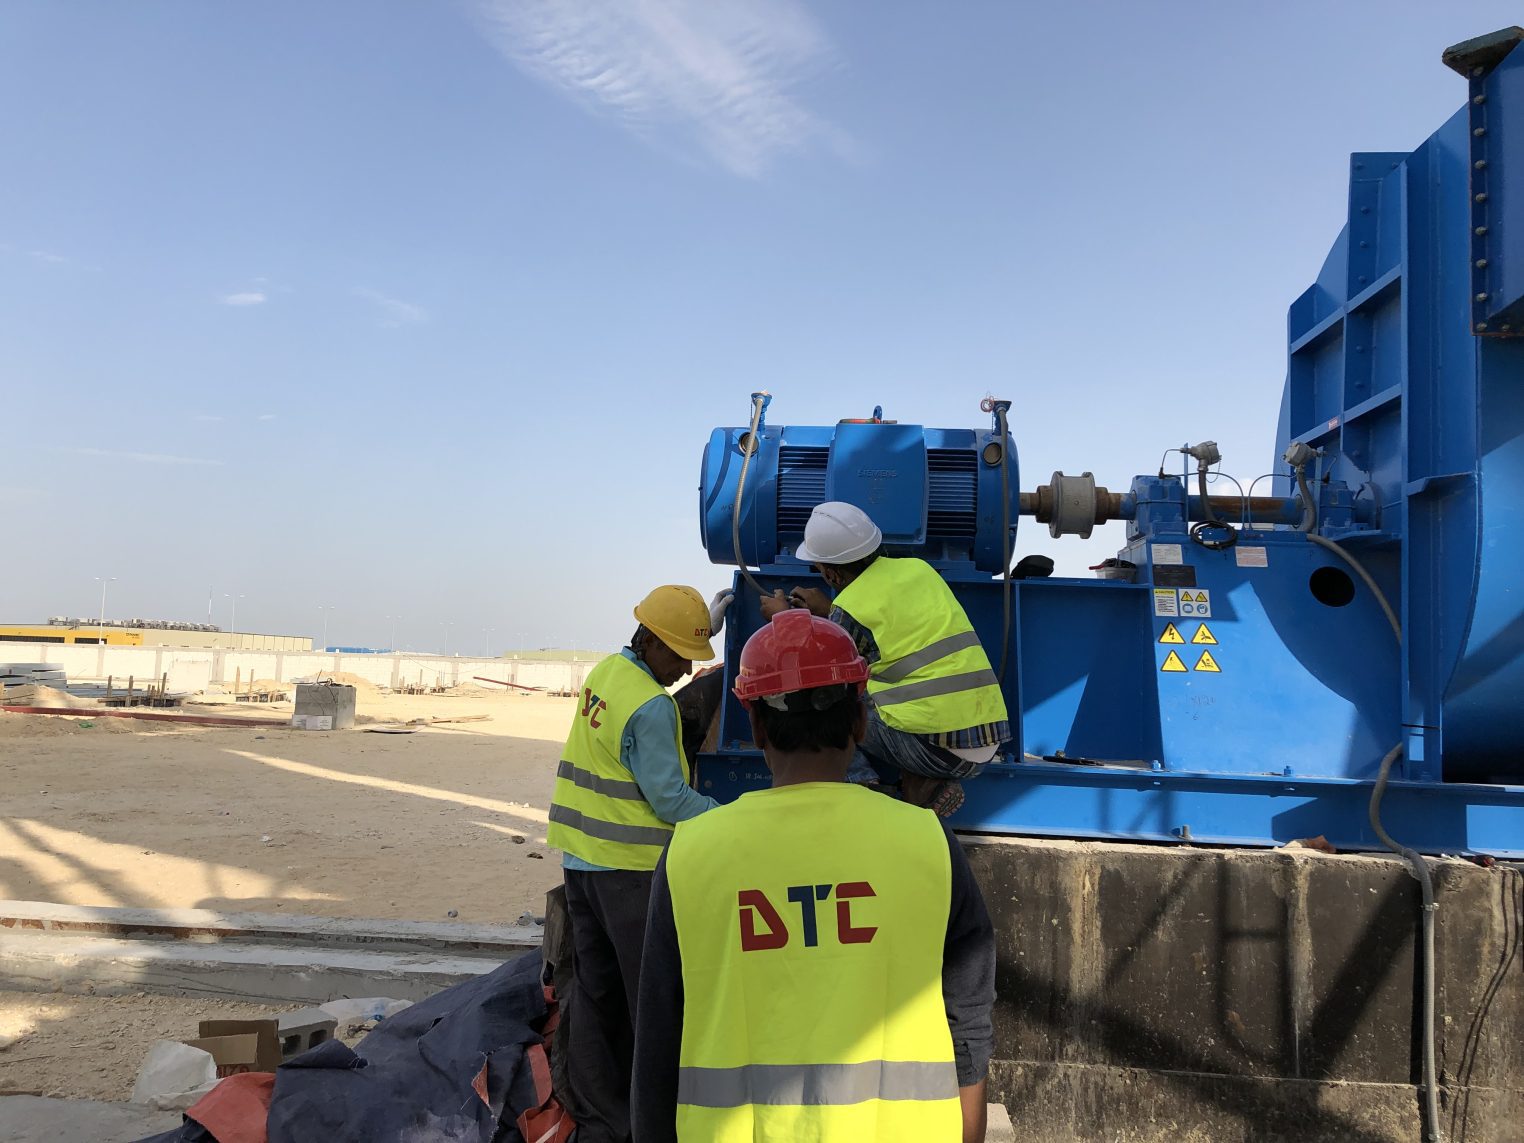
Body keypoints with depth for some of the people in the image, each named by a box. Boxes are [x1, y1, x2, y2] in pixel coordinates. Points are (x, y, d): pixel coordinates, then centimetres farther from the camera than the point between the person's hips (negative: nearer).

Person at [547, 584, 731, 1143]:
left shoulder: (604, 672, 8)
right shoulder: (651, 707, -19)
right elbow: (669, 798, -18)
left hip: (581, 859, 9)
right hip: (631, 867, -9)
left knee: (595, 993, 14)